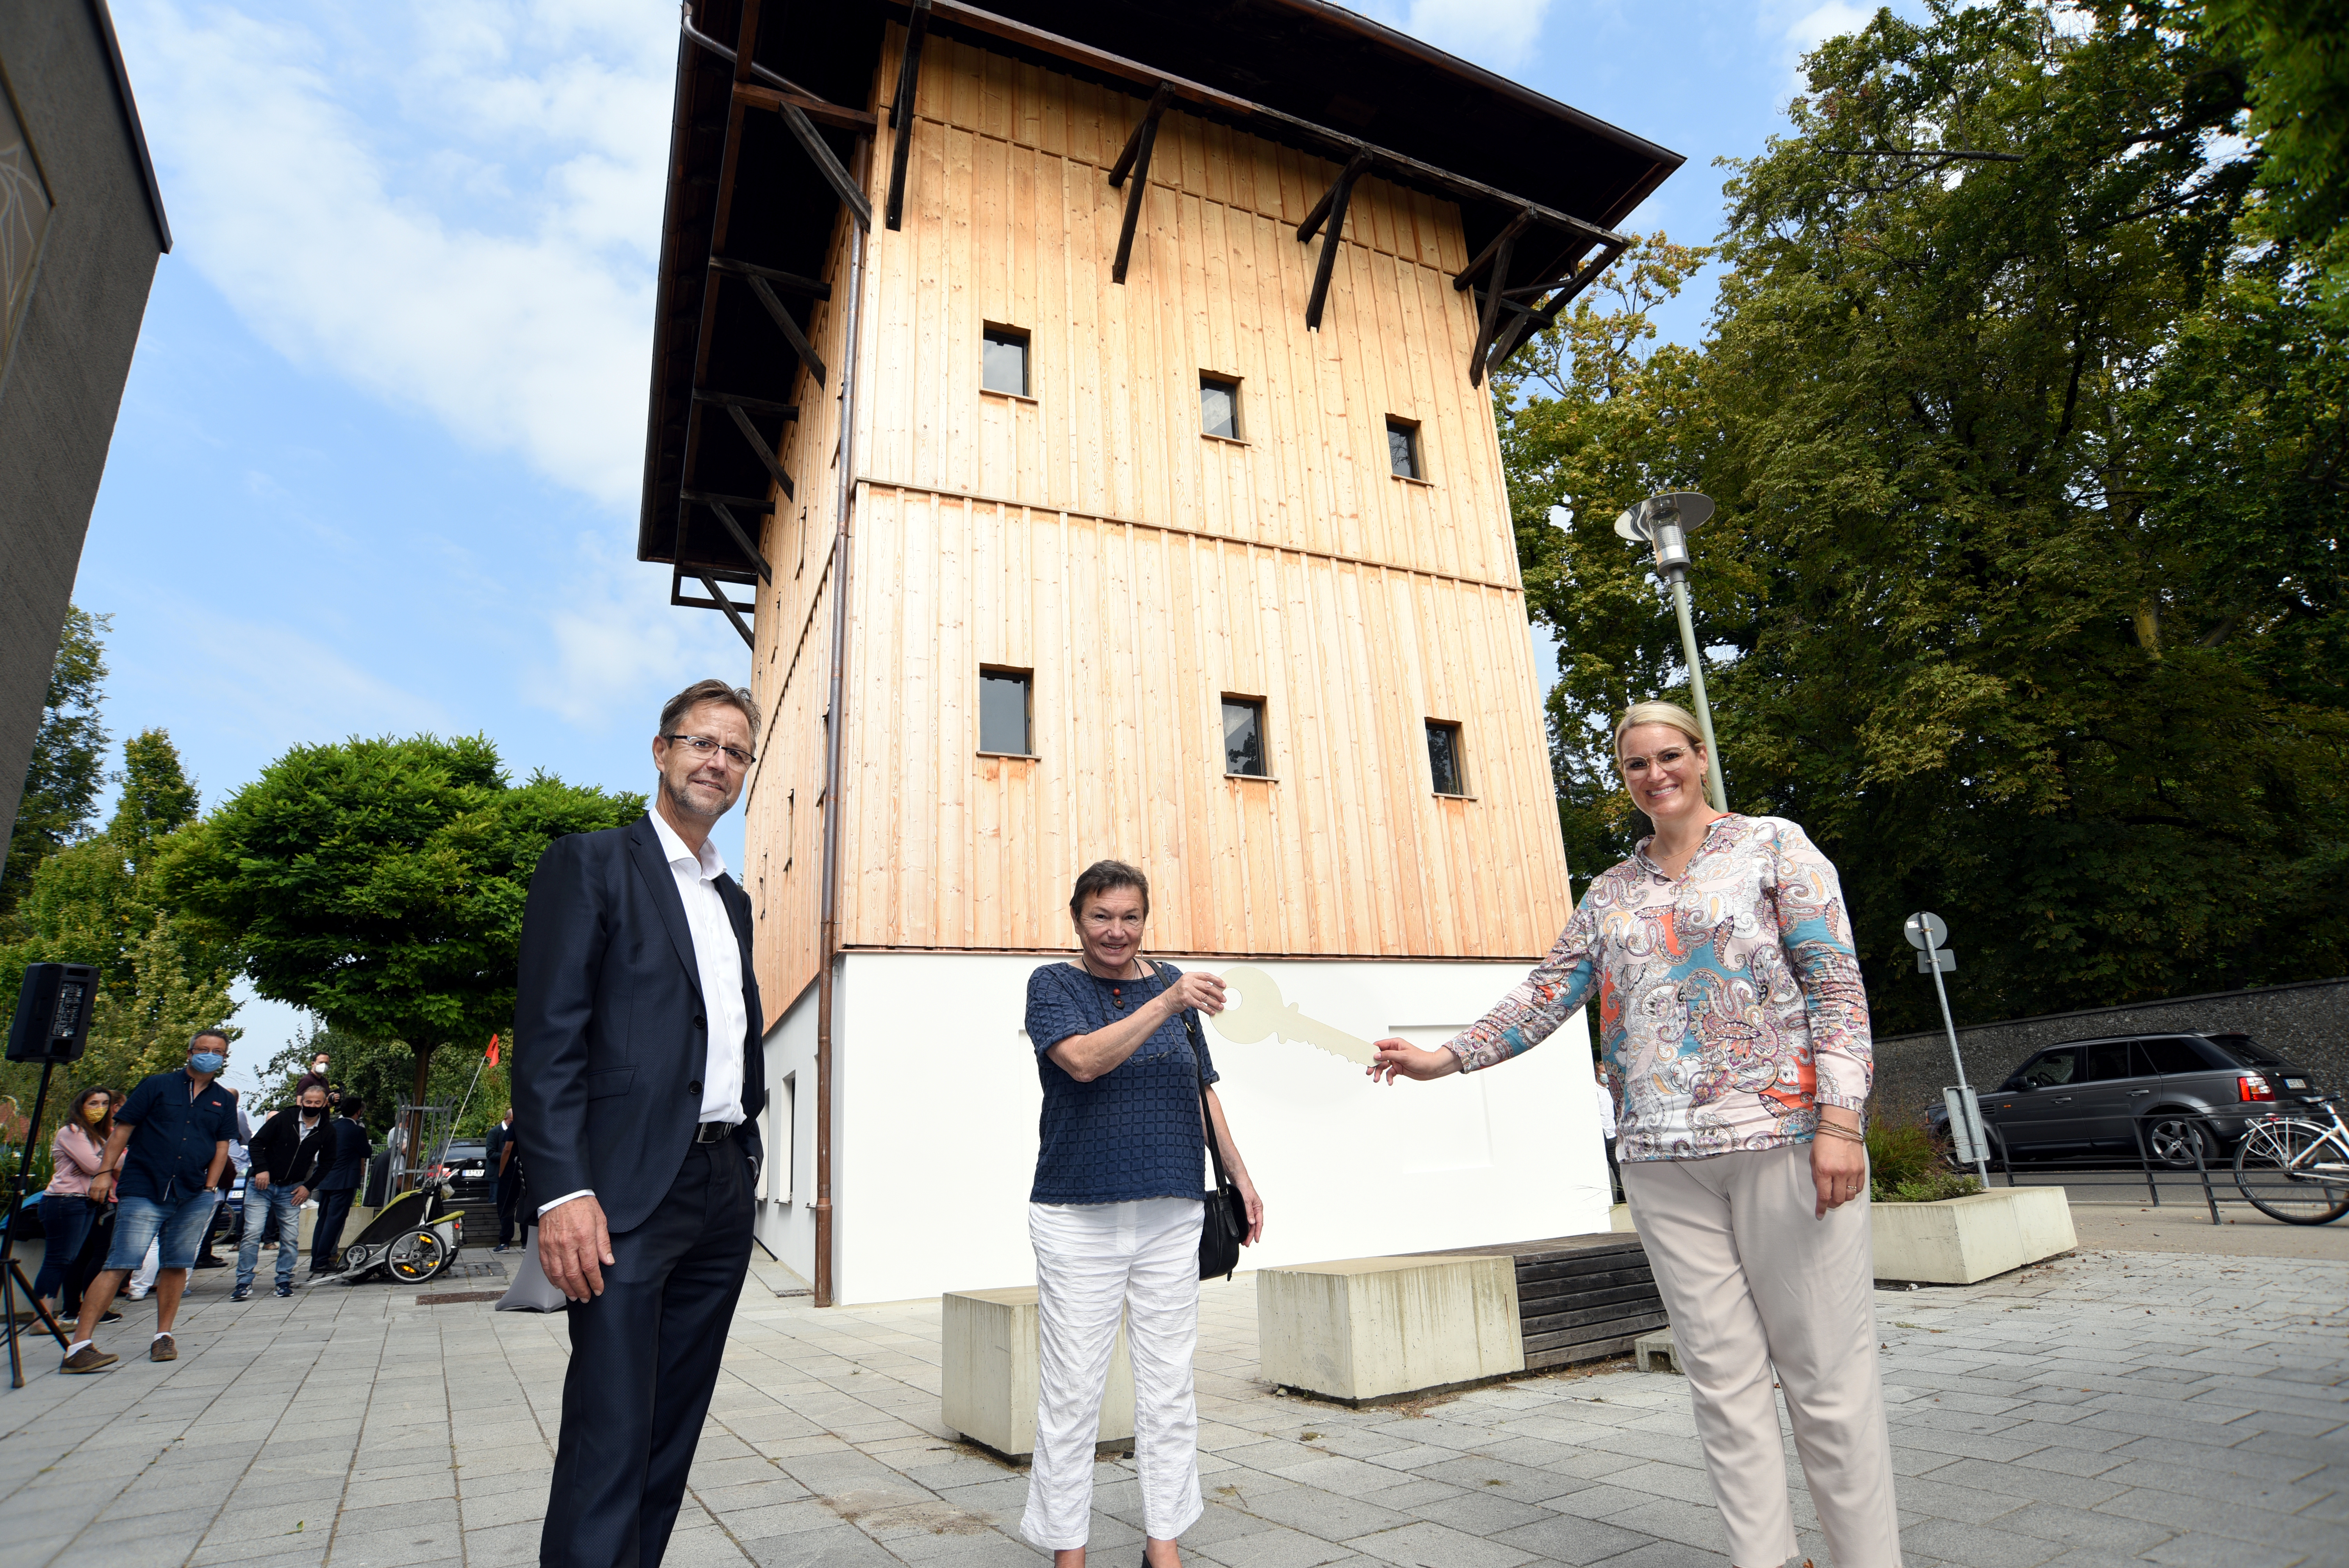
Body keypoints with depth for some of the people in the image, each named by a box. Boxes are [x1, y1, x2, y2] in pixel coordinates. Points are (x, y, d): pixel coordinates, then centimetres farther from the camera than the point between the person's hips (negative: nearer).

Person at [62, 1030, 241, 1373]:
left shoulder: (224, 1101, 14)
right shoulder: (157, 1086, 6)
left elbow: (222, 1148, 14)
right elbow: (123, 1129, 4)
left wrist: (209, 1189, 5)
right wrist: (105, 1172, -4)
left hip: (193, 1197, 3)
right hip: (143, 1191, -3)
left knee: (176, 1265, 5)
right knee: (121, 1264, -10)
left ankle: (163, 1336, 16)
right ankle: (79, 1346, -9)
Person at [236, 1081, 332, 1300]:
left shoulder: (327, 1131, 0)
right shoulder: (284, 1118, -8)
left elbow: (327, 1162, 9)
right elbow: (257, 1142, -5)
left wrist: (308, 1186, 1)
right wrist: (261, 1170, -16)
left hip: (291, 1190, 2)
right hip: (262, 1184, -2)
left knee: (291, 1238, 0)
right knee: (252, 1233, -10)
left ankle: (284, 1281, 12)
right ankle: (244, 1283, -2)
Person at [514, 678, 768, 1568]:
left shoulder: (732, 899, 18)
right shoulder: (589, 865, -2)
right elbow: (547, 1038, -11)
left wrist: (746, 1157, 14)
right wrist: (561, 1190, -18)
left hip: (724, 1194, 7)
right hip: (629, 1193, -7)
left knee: (672, 1433, 13)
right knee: (610, 1439, -4)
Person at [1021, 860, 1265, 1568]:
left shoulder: (1169, 980, 11)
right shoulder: (1053, 984, -1)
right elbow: (1084, 1059, -20)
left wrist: (1241, 1176, 18)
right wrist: (1165, 1005, -29)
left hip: (1172, 1216, 4)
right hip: (1078, 1218, -3)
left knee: (1169, 1388, 10)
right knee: (1072, 1393, 3)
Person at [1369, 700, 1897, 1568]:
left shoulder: (1774, 845, 5)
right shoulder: (1611, 891, 16)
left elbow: (1838, 986, -2)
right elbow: (1546, 995, 14)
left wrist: (1840, 1118, -12)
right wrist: (1447, 1056, 6)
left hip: (1783, 1135, -3)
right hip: (1662, 1160, 4)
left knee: (1825, 1369, 1)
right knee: (1723, 1376, 8)